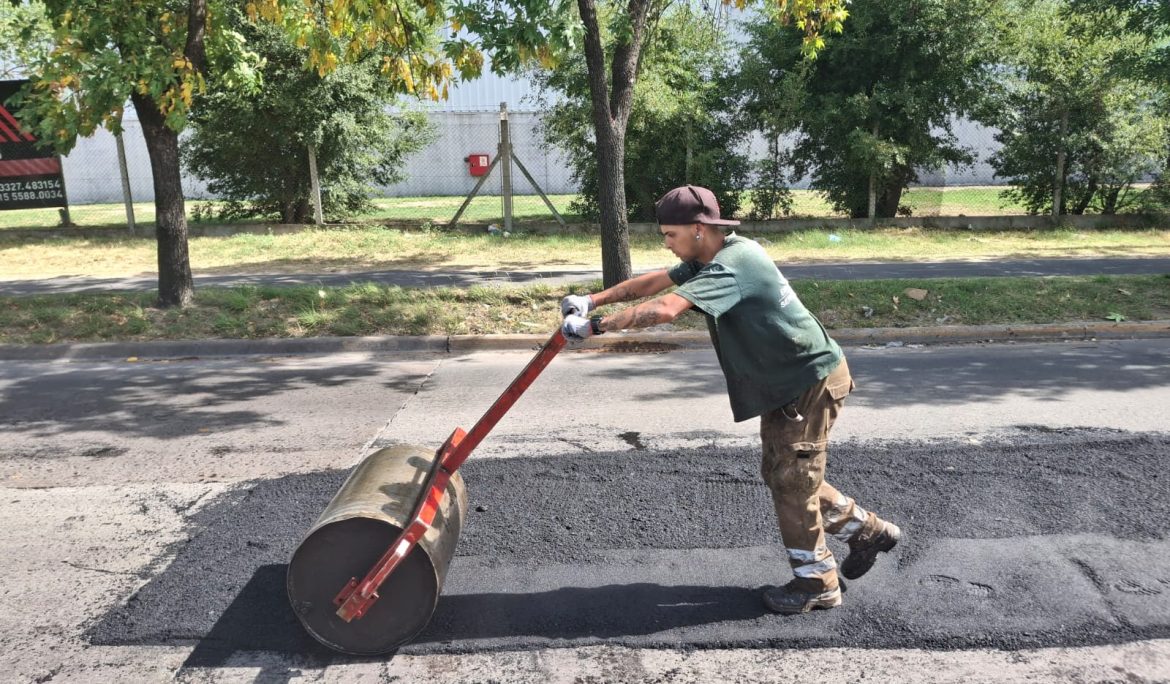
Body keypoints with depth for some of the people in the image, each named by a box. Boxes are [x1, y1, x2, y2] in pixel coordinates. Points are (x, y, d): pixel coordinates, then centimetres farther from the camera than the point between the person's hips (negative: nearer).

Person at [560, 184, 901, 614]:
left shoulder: (732, 265, -27)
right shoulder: (709, 259, 4)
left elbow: (663, 310, -40)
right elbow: (652, 283, 5)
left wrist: (595, 326, -34)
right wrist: (593, 300, -7)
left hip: (812, 381, -10)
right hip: (784, 384, 10)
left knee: (792, 482, 1)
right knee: (779, 474, 18)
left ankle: (816, 583, 19)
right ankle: (867, 531, 34)